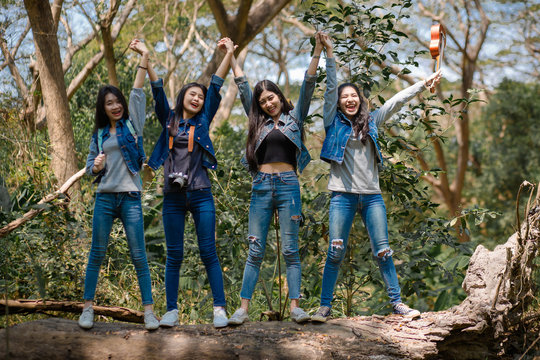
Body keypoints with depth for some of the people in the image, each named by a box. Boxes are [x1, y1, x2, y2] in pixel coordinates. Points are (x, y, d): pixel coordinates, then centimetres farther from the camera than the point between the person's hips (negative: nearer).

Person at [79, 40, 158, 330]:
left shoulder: (132, 124, 8)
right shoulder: (99, 135, 13)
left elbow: (137, 92, 1)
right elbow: (89, 167, 16)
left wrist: (144, 57, -3)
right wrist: (97, 166, -8)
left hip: (130, 197, -2)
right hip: (104, 198, 2)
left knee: (139, 255, -3)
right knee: (97, 253, 2)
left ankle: (148, 310, -2)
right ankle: (88, 307, 8)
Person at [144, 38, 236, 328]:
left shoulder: (203, 122, 9)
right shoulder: (169, 120, 11)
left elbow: (216, 86, 5)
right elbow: (158, 89, 4)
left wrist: (229, 54, 1)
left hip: (200, 195, -1)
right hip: (173, 196, 1)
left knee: (208, 252, -2)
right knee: (174, 255, 4)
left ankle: (219, 308, -1)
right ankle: (171, 310, 8)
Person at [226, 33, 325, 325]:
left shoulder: (294, 117, 11)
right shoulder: (259, 122, 16)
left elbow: (308, 85, 4)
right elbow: (243, 86, 19)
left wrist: (317, 53, -4)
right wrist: (231, 57, 21)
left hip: (287, 185, -2)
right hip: (261, 186, 2)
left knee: (290, 249, -1)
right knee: (255, 250, 0)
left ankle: (294, 306, -2)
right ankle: (243, 308, -3)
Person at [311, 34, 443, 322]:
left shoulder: (371, 122, 14)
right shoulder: (334, 122, 6)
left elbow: (397, 100, 16)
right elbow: (330, 88, 0)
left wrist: (424, 84, 17)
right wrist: (329, 54, -5)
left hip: (371, 195, 3)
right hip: (343, 195, -3)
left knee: (383, 251, 2)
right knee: (335, 252, -6)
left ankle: (397, 302, 9)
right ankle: (324, 306, 0)